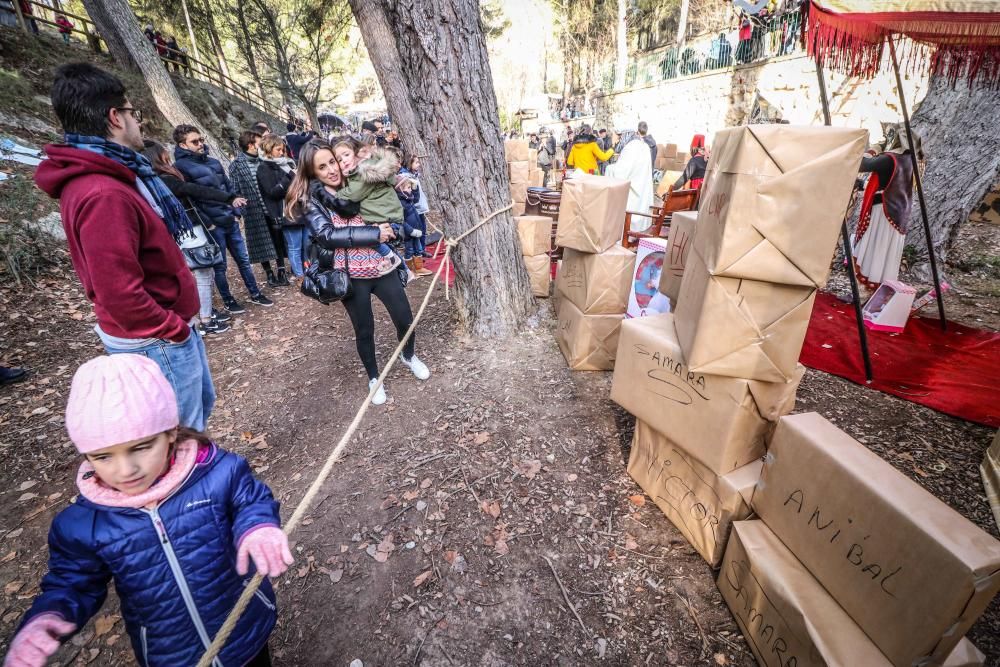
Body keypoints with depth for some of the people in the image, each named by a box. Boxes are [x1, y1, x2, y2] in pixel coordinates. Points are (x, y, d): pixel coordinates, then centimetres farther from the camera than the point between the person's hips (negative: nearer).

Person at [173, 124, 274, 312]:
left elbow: (229, 187, 19)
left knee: (243, 259, 12)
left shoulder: (213, 162, 11)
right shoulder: (180, 166, -10)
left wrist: (236, 211, 11)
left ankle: (255, 294, 24)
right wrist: (206, 223, -17)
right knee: (220, 266, 6)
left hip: (230, 221, 6)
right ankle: (228, 301, 19)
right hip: (213, 225, -6)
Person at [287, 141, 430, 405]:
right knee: (364, 331, 10)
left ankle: (409, 356, 41)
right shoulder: (309, 199, -3)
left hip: (383, 268, 3)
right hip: (351, 277, -3)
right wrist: (374, 233, -20)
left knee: (406, 321, 10)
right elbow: (327, 236, -17)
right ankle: (374, 378, 34)